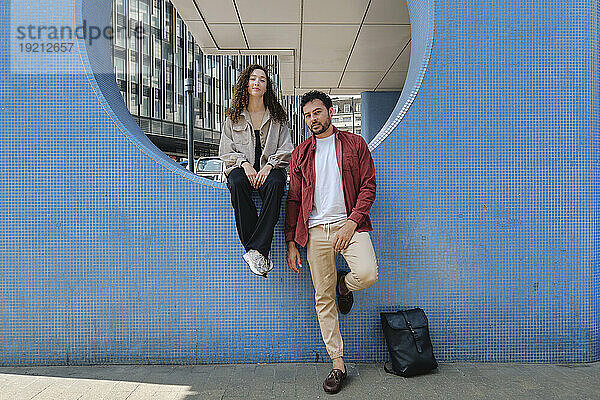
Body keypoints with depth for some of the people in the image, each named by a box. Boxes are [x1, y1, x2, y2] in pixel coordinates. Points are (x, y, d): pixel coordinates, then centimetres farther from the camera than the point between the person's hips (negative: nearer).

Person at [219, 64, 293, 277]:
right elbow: (226, 152, 9)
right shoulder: (233, 117, 15)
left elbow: (286, 151, 6)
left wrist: (269, 166, -13)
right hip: (241, 167, 1)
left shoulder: (277, 117, 14)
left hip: (269, 168, 0)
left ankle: (256, 249, -36)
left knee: (274, 184, -37)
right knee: (237, 183, -36)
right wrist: (244, 164, -11)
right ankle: (262, 253, -35)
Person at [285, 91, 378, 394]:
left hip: (349, 223, -1)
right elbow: (293, 199, 13)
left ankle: (343, 283, 12)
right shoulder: (300, 153, 15)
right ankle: (337, 364, 19)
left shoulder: (354, 143, 10)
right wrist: (291, 242, 6)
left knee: (367, 273, -26)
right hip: (315, 229, 2)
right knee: (323, 299, 3)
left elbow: (368, 186, 3)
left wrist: (352, 222, -13)